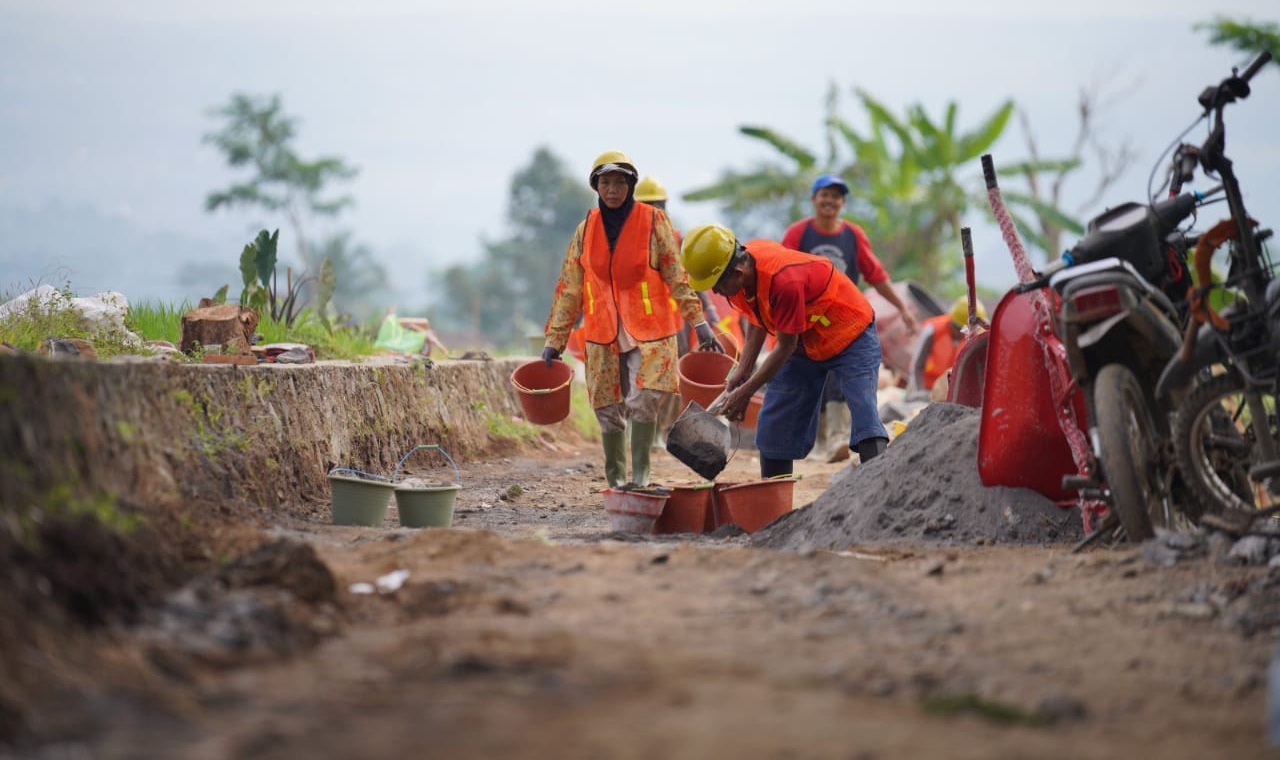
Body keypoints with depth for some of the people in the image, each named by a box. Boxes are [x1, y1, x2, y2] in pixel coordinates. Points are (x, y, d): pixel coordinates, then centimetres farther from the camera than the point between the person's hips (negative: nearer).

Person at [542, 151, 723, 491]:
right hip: (603, 335, 3)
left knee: (644, 403, -17)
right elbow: (569, 287, 11)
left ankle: (640, 477, -8)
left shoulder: (654, 222, -2)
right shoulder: (586, 229, 8)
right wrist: (554, 340, 9)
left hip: (650, 332, -3)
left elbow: (677, 275, -4)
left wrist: (699, 322, -13)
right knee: (609, 411, 4)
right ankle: (616, 483, 14)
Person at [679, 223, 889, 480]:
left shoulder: (784, 280, -38)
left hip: (850, 336, -8)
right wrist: (742, 371, -4)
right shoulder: (743, 273, -14)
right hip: (803, 344, 8)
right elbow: (757, 320, 5)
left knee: (865, 416, -22)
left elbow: (786, 347, -27)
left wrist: (744, 392, -20)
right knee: (772, 427, 5)